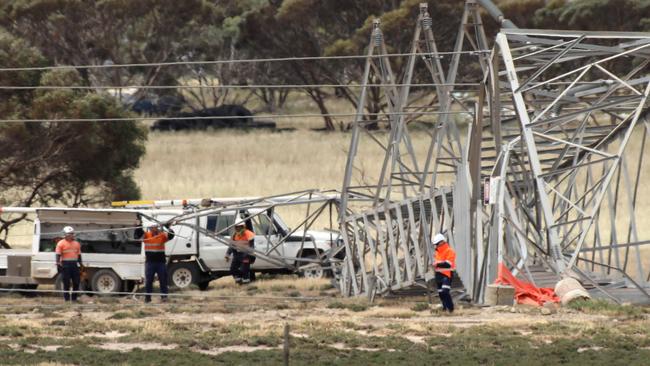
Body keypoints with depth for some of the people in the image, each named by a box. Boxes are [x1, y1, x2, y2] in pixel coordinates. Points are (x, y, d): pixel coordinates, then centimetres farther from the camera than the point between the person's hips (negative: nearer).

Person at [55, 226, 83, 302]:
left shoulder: (76, 244, 15)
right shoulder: (61, 243, -1)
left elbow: (79, 255, 19)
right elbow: (58, 255, -5)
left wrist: (80, 264, 16)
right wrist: (58, 264, -14)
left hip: (74, 264, 5)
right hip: (65, 264, -5)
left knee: (76, 282, 4)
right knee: (66, 283, -2)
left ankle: (74, 298, 15)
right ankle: (66, 299, 4)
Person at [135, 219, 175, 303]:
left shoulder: (162, 235, -1)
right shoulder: (145, 235, 1)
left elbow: (171, 235, -12)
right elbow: (137, 235, -7)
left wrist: (167, 227, -28)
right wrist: (139, 226, -23)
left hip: (161, 262, 0)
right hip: (150, 262, 0)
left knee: (163, 280, 5)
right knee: (148, 280, 4)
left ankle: (164, 296, 14)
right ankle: (147, 297, 10)